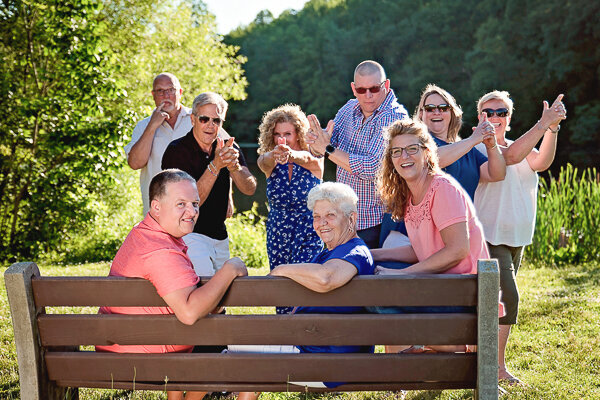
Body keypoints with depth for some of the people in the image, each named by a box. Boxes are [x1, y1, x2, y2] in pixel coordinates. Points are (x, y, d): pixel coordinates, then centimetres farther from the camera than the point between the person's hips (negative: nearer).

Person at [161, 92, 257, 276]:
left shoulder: (228, 148, 6)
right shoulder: (176, 151, -11)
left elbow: (250, 189, -7)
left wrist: (234, 166, -28)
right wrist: (215, 166, -29)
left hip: (220, 238, 6)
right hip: (189, 236, -6)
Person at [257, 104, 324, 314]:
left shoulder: (314, 160, -6)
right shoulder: (269, 161, 1)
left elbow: (307, 159, -30)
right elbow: (265, 163, -24)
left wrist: (291, 154, -55)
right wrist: (275, 155, -50)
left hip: (309, 235, -3)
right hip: (277, 235, 3)